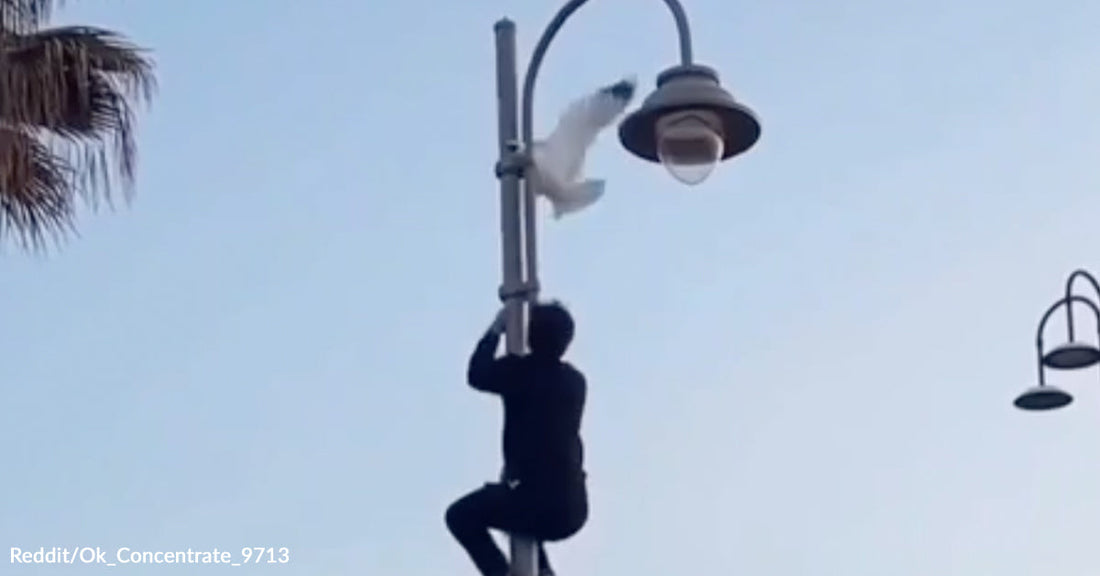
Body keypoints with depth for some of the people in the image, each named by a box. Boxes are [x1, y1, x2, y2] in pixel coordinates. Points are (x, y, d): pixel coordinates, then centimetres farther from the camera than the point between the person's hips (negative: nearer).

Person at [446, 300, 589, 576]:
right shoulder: (576, 380, 13)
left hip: (536, 503, -6)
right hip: (574, 509, 6)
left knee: (460, 514, 13)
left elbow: (478, 375, 10)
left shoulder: (521, 370, -6)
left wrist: (494, 332, 18)